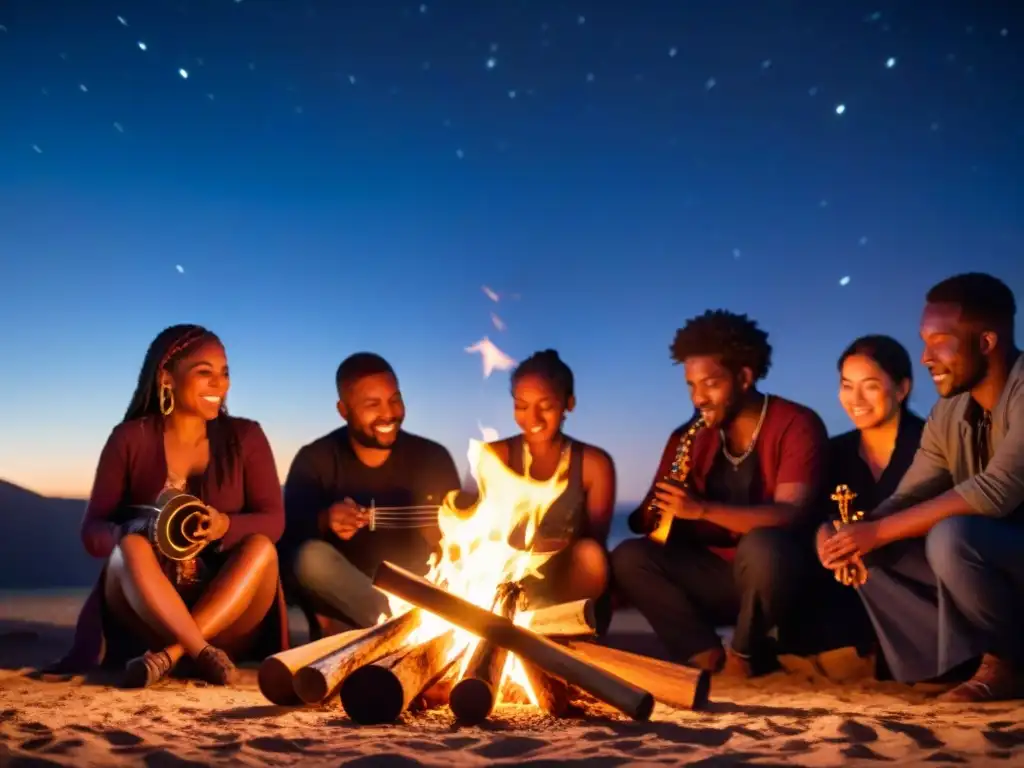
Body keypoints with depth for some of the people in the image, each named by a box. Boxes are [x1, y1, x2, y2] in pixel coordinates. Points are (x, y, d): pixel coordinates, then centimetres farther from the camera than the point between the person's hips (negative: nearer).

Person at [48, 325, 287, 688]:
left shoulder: (245, 437, 4)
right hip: (143, 611, -1)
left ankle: (166, 656, -35)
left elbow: (273, 522, -4)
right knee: (132, 547, -30)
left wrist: (225, 525, -26)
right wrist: (138, 529, -26)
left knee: (260, 548, -28)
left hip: (228, 610, 1)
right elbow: (92, 532, -3)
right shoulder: (131, 438, 1)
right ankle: (205, 655, -41)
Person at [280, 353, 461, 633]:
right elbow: (289, 534, -12)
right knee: (312, 556, -32)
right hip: (338, 597, 1)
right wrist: (323, 522, -32)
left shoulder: (432, 457, 1)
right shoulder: (314, 460, -3)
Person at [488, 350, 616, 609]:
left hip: (568, 582, 0)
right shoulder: (496, 456, 3)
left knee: (590, 553, -32)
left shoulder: (594, 463, 1)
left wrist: (560, 547, -28)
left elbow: (597, 538, -5)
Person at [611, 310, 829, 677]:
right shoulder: (690, 438, 4)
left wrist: (702, 510, -35)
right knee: (629, 557, -14)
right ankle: (713, 658, -20)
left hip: (778, 575, -5)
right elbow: (647, 519, 5)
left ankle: (744, 655, -11)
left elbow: (790, 514, -25)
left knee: (760, 547, -37)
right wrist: (653, 515, -21)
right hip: (718, 573, 5)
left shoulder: (797, 424, -11)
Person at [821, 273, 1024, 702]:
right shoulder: (947, 414, 4)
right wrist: (856, 532, -19)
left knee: (951, 537, -33)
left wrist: (877, 531, -28)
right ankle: (973, 659, -4)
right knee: (870, 555, -5)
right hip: (986, 559, 8)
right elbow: (910, 496, 3)